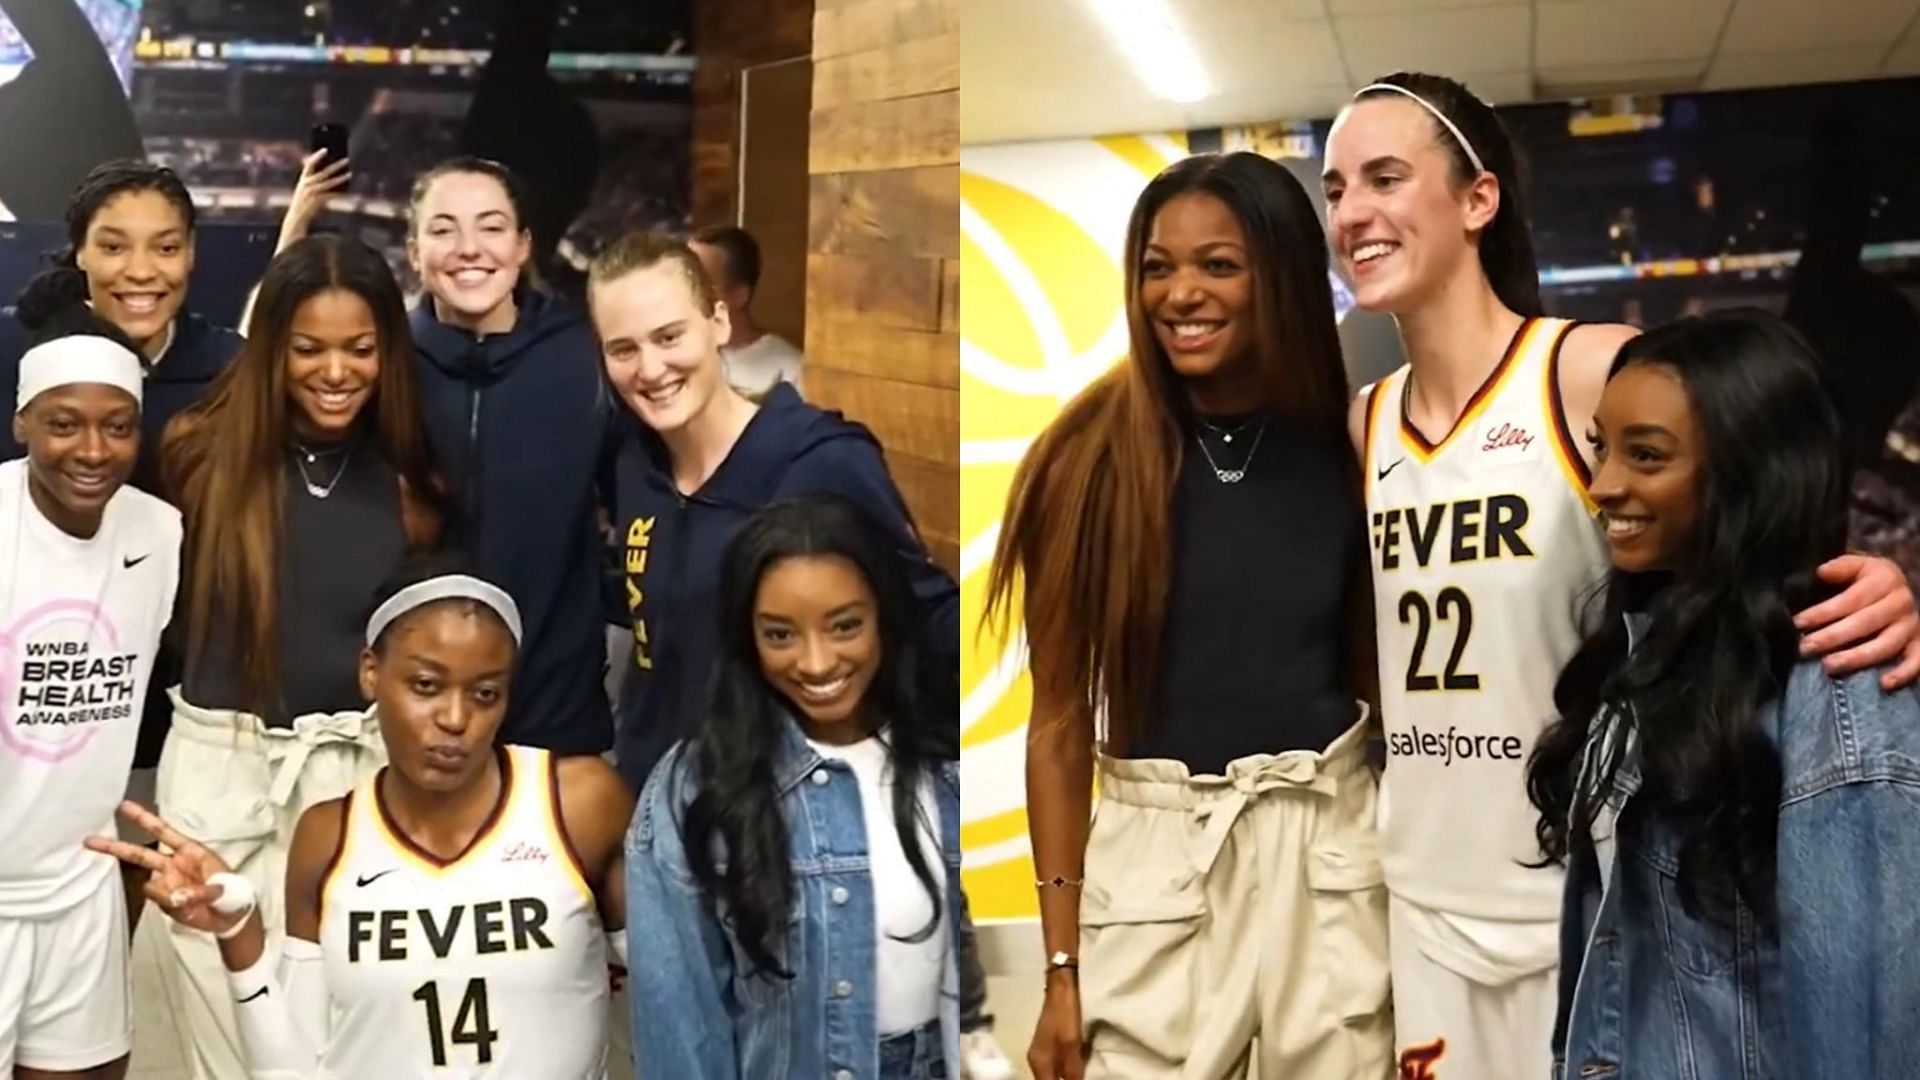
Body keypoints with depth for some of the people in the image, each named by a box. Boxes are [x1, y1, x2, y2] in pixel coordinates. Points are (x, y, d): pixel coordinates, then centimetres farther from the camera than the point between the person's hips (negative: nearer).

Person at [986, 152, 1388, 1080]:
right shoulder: (1095, 458, -7)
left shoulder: (1344, 453, -2)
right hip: (1155, 851, -1)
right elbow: (1059, 721, -3)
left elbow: (1381, 678, 8)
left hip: (1328, 845, 2)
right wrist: (1063, 967, -3)